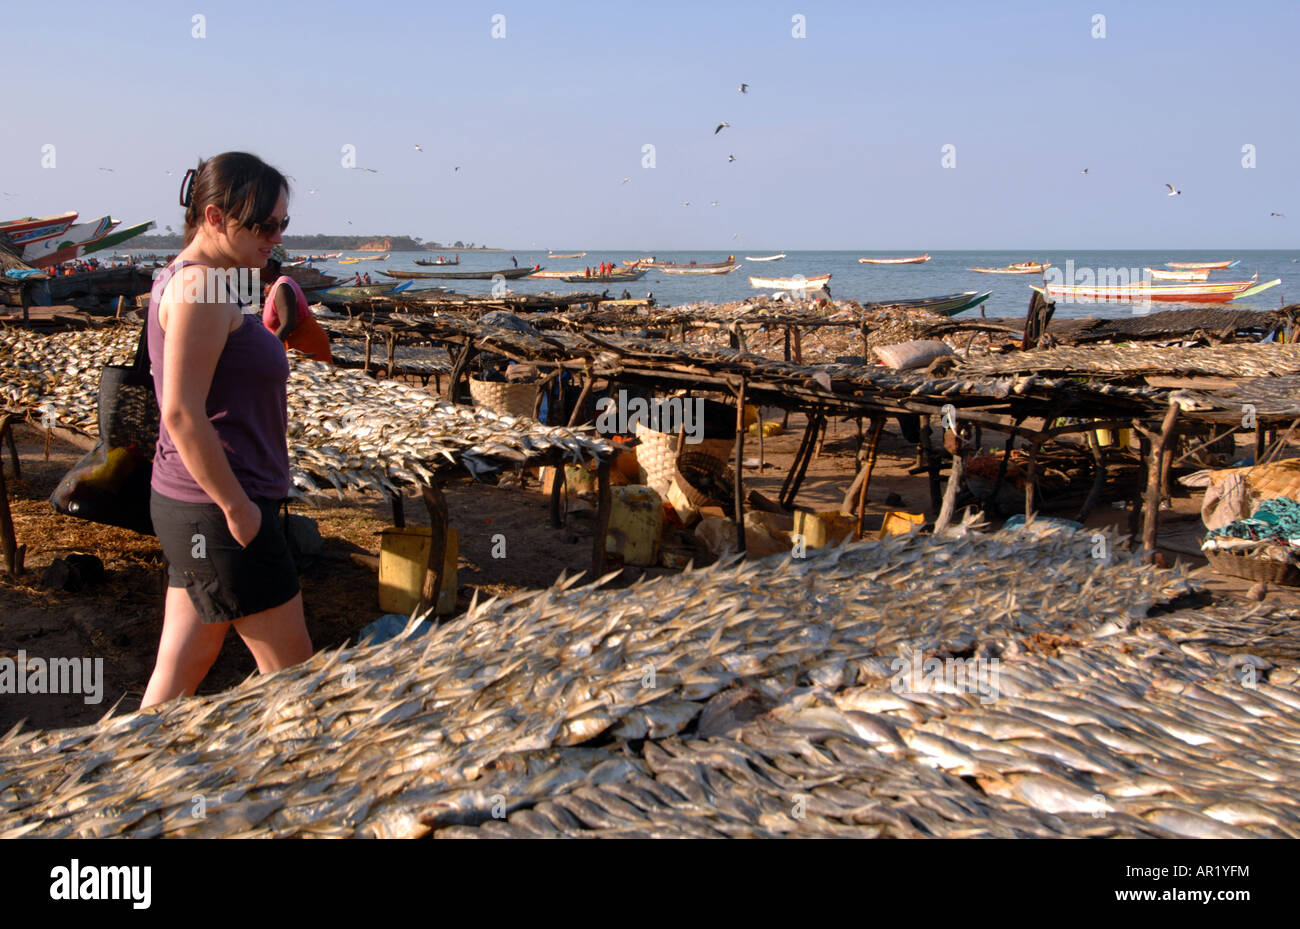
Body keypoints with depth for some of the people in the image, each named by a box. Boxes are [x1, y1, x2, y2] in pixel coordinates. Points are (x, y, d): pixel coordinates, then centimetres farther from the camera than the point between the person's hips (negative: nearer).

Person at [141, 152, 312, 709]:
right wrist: (238, 508, -19)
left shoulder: (181, 279, 15)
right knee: (291, 672, 4)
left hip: (196, 509, 10)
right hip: (216, 511, -10)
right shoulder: (201, 286, -17)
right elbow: (182, 413, -23)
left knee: (179, 672, 16)